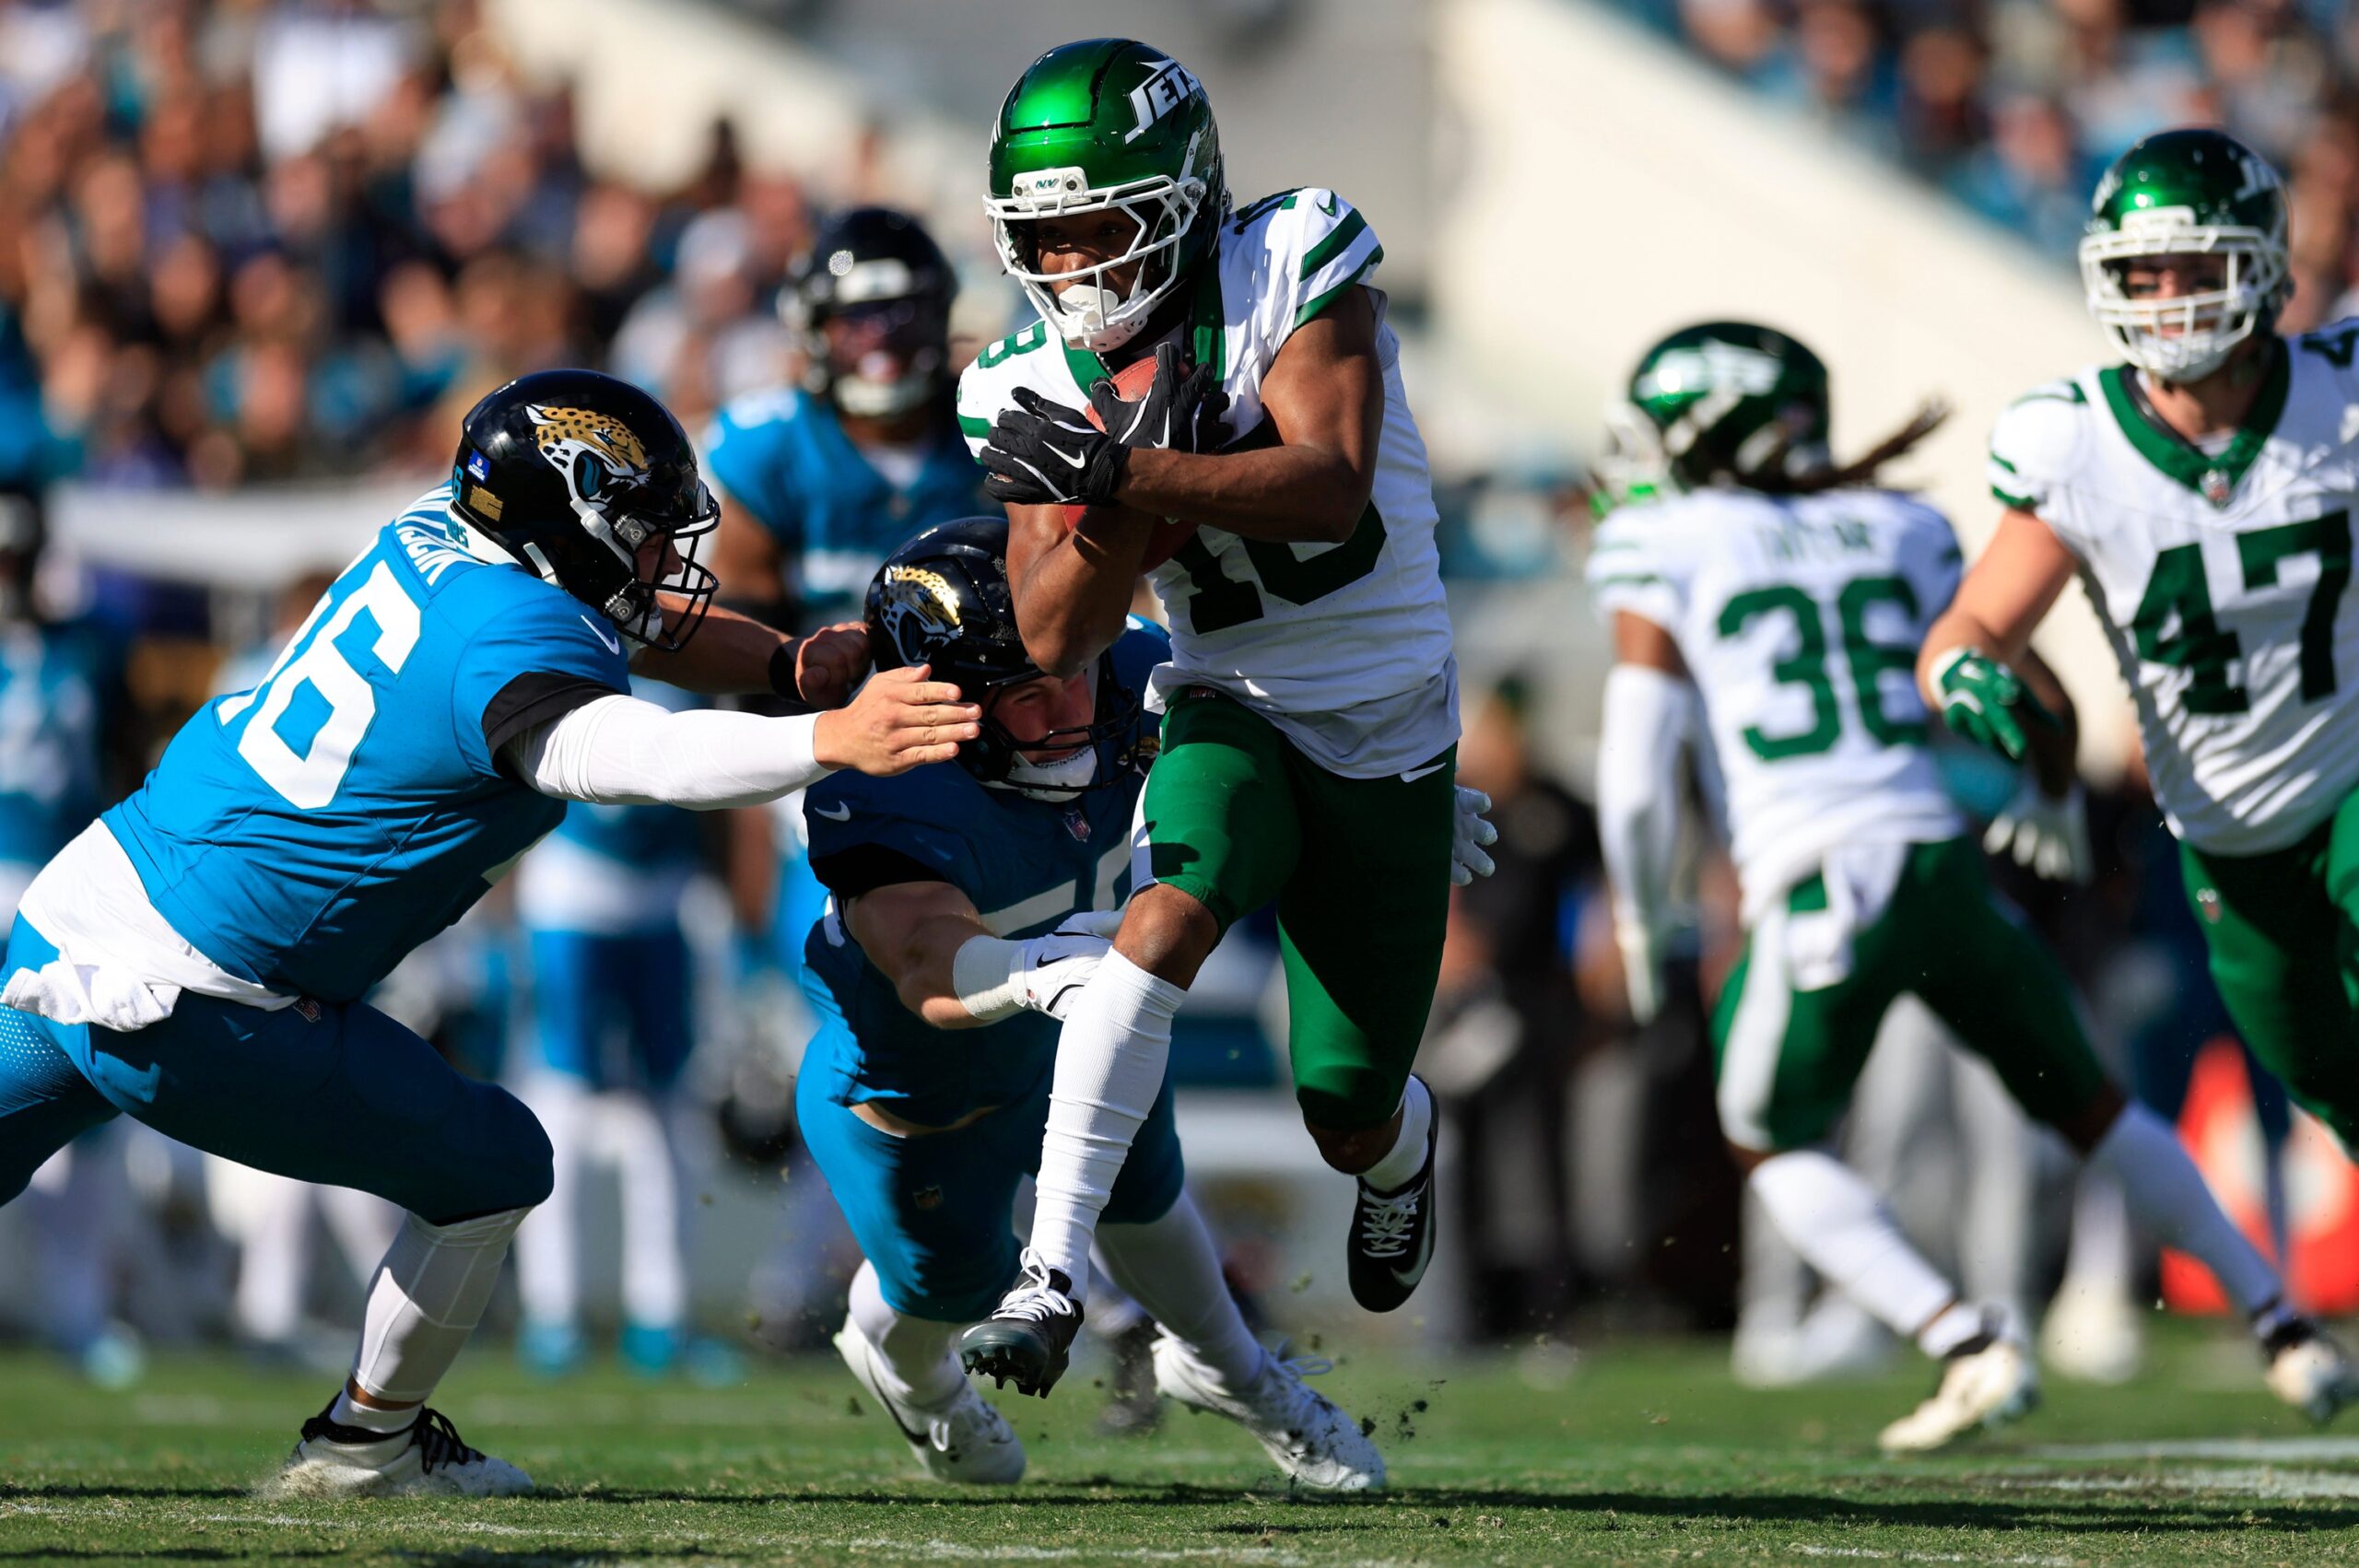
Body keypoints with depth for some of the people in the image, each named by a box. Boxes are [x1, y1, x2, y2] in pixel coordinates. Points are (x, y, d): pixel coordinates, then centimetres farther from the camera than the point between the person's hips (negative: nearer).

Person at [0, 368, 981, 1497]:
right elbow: (637, 756, -40)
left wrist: (790, 666, 6)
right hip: (183, 1011, -8)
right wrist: (830, 740, -52)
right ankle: (366, 1445, 21)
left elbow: (622, 624, 20)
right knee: (494, 1168, 8)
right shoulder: (509, 643, -20)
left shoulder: (434, 536, 6)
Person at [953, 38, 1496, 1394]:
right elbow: (1055, 639, -10)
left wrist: (1122, 475, -37)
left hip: (1388, 733, -1)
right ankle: (1054, 1274, -34)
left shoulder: (1294, 267, -16)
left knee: (1350, 1119, 3)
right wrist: (1139, 505, -28)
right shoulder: (1039, 387, -6)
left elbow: (1333, 485, -29)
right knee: (1168, 918, -32)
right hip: (1229, 717, 1)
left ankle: (1401, 1146, 44)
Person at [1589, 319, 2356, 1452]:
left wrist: (1636, 913, 12)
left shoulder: (1660, 549, 4)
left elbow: (1638, 771, -3)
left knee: (1776, 1149, 18)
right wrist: (2049, 802, 36)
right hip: (1942, 866, 4)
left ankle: (1966, 1346, -1)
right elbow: (2042, 701, 15)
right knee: (2087, 1107, 23)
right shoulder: (1893, 531, 15)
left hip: (1812, 901, -4)